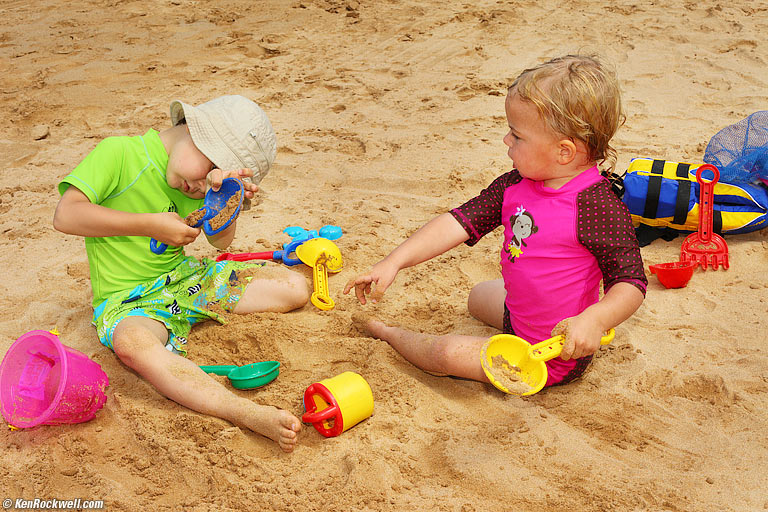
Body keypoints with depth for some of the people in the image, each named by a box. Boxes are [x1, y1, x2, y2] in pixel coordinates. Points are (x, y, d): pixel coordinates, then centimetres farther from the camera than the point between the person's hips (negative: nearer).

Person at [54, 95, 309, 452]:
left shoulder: (197, 184, 5)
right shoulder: (119, 153, -13)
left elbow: (220, 241, 4)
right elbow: (66, 215, -22)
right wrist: (152, 225, -19)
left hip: (183, 278, 6)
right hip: (126, 299, -6)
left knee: (295, 287, -6)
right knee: (133, 343, -44)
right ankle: (250, 415, -58)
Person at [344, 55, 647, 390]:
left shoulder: (598, 205, -29)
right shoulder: (514, 186, -6)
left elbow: (631, 283, -26)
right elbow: (459, 223, -7)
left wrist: (593, 320, -45)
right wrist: (394, 262, -15)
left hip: (556, 359, -8)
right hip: (517, 314, 8)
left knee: (450, 353, -10)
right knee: (479, 296, 33)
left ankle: (388, 333, 20)